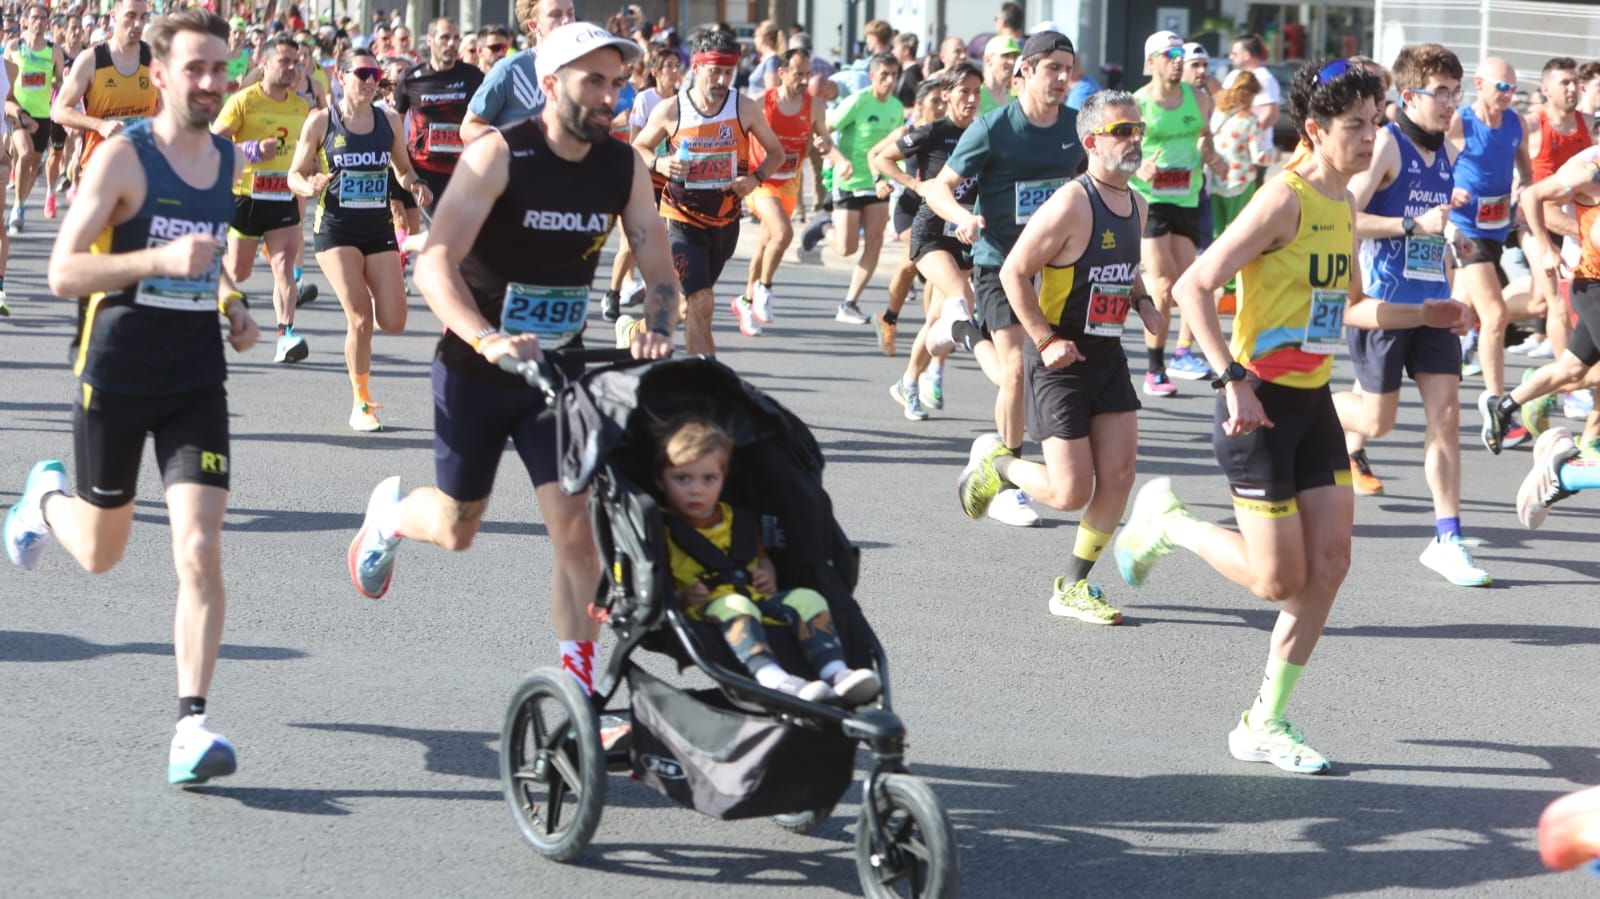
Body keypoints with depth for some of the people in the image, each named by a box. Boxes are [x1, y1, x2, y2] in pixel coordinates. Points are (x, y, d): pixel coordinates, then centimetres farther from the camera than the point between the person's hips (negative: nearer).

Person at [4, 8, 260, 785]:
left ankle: (191, 723, -10)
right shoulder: (123, 157, -13)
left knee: (200, 553, -12)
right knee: (101, 552, 14)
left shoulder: (230, 159, 6)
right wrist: (163, 260, -31)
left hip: (197, 377, 3)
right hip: (117, 374, -3)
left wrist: (231, 303, 9)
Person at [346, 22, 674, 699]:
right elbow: (435, 264, -29)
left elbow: (660, 271, -3)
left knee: (577, 529, -10)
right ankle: (391, 511, 46)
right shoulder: (499, 155, -20)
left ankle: (577, 688, -2)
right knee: (456, 530, 11)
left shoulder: (623, 168, -5)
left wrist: (656, 329, -25)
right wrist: (487, 339, -45)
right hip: (476, 368, -3)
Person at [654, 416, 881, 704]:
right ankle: (772, 679, -61)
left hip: (757, 600, 6)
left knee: (806, 599, -15)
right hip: (706, 611, -6)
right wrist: (681, 597, -22)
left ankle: (836, 672, -34)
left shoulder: (739, 521, 23)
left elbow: (761, 557, 35)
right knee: (734, 606, -38)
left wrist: (768, 577, 12)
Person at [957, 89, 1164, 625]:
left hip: (1108, 357, 7)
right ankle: (994, 460, 23)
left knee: (1118, 477, 0)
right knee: (1071, 493, -6)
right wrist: (1045, 340, -18)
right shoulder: (1072, 204, -17)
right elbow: (1014, 272, -14)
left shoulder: (1136, 205, 7)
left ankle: (1073, 587, 15)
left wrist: (1144, 303, 5)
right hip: (1060, 360, -7)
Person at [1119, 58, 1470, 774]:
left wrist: (1422, 315, 10)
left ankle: (1265, 724, 13)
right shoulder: (1284, 199, -16)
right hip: (1260, 405, -8)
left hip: (1314, 403, 8)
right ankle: (1165, 521, 21)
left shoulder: (1342, 204, 11)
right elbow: (1193, 287, -21)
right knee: (1279, 579, -6)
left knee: (1330, 562, 3)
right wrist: (1232, 380, -27)